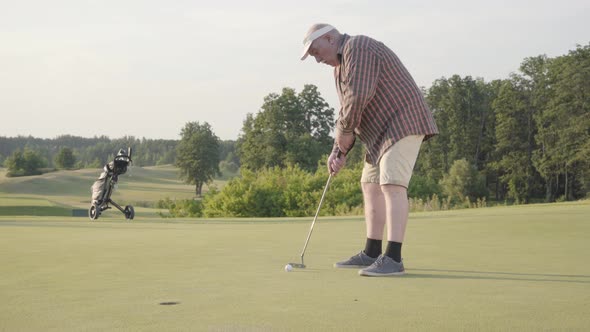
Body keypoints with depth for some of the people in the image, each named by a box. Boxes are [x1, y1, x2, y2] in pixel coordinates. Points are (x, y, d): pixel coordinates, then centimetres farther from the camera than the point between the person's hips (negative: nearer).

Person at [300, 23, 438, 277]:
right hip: (382, 131, 11)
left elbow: (359, 96, -25)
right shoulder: (341, 65, 20)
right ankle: (372, 254, 17)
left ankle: (393, 259, -24)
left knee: (392, 185, -19)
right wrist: (339, 151, 8)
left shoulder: (357, 47, -13)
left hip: (402, 123, -11)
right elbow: (347, 112, 20)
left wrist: (344, 131, -11)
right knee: (371, 185, 11)